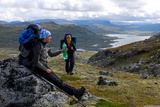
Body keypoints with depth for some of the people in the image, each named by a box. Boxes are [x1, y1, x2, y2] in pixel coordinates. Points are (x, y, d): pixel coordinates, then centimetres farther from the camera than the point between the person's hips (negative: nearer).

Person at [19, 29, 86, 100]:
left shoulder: (45, 45, 4)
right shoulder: (38, 46, -22)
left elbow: (51, 54, 19)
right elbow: (36, 62, -22)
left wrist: (60, 51, 4)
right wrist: (46, 69, -15)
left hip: (44, 66, 8)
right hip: (38, 67, -8)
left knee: (58, 80, -6)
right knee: (56, 81, -15)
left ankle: (75, 92, -16)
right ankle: (74, 92, -20)